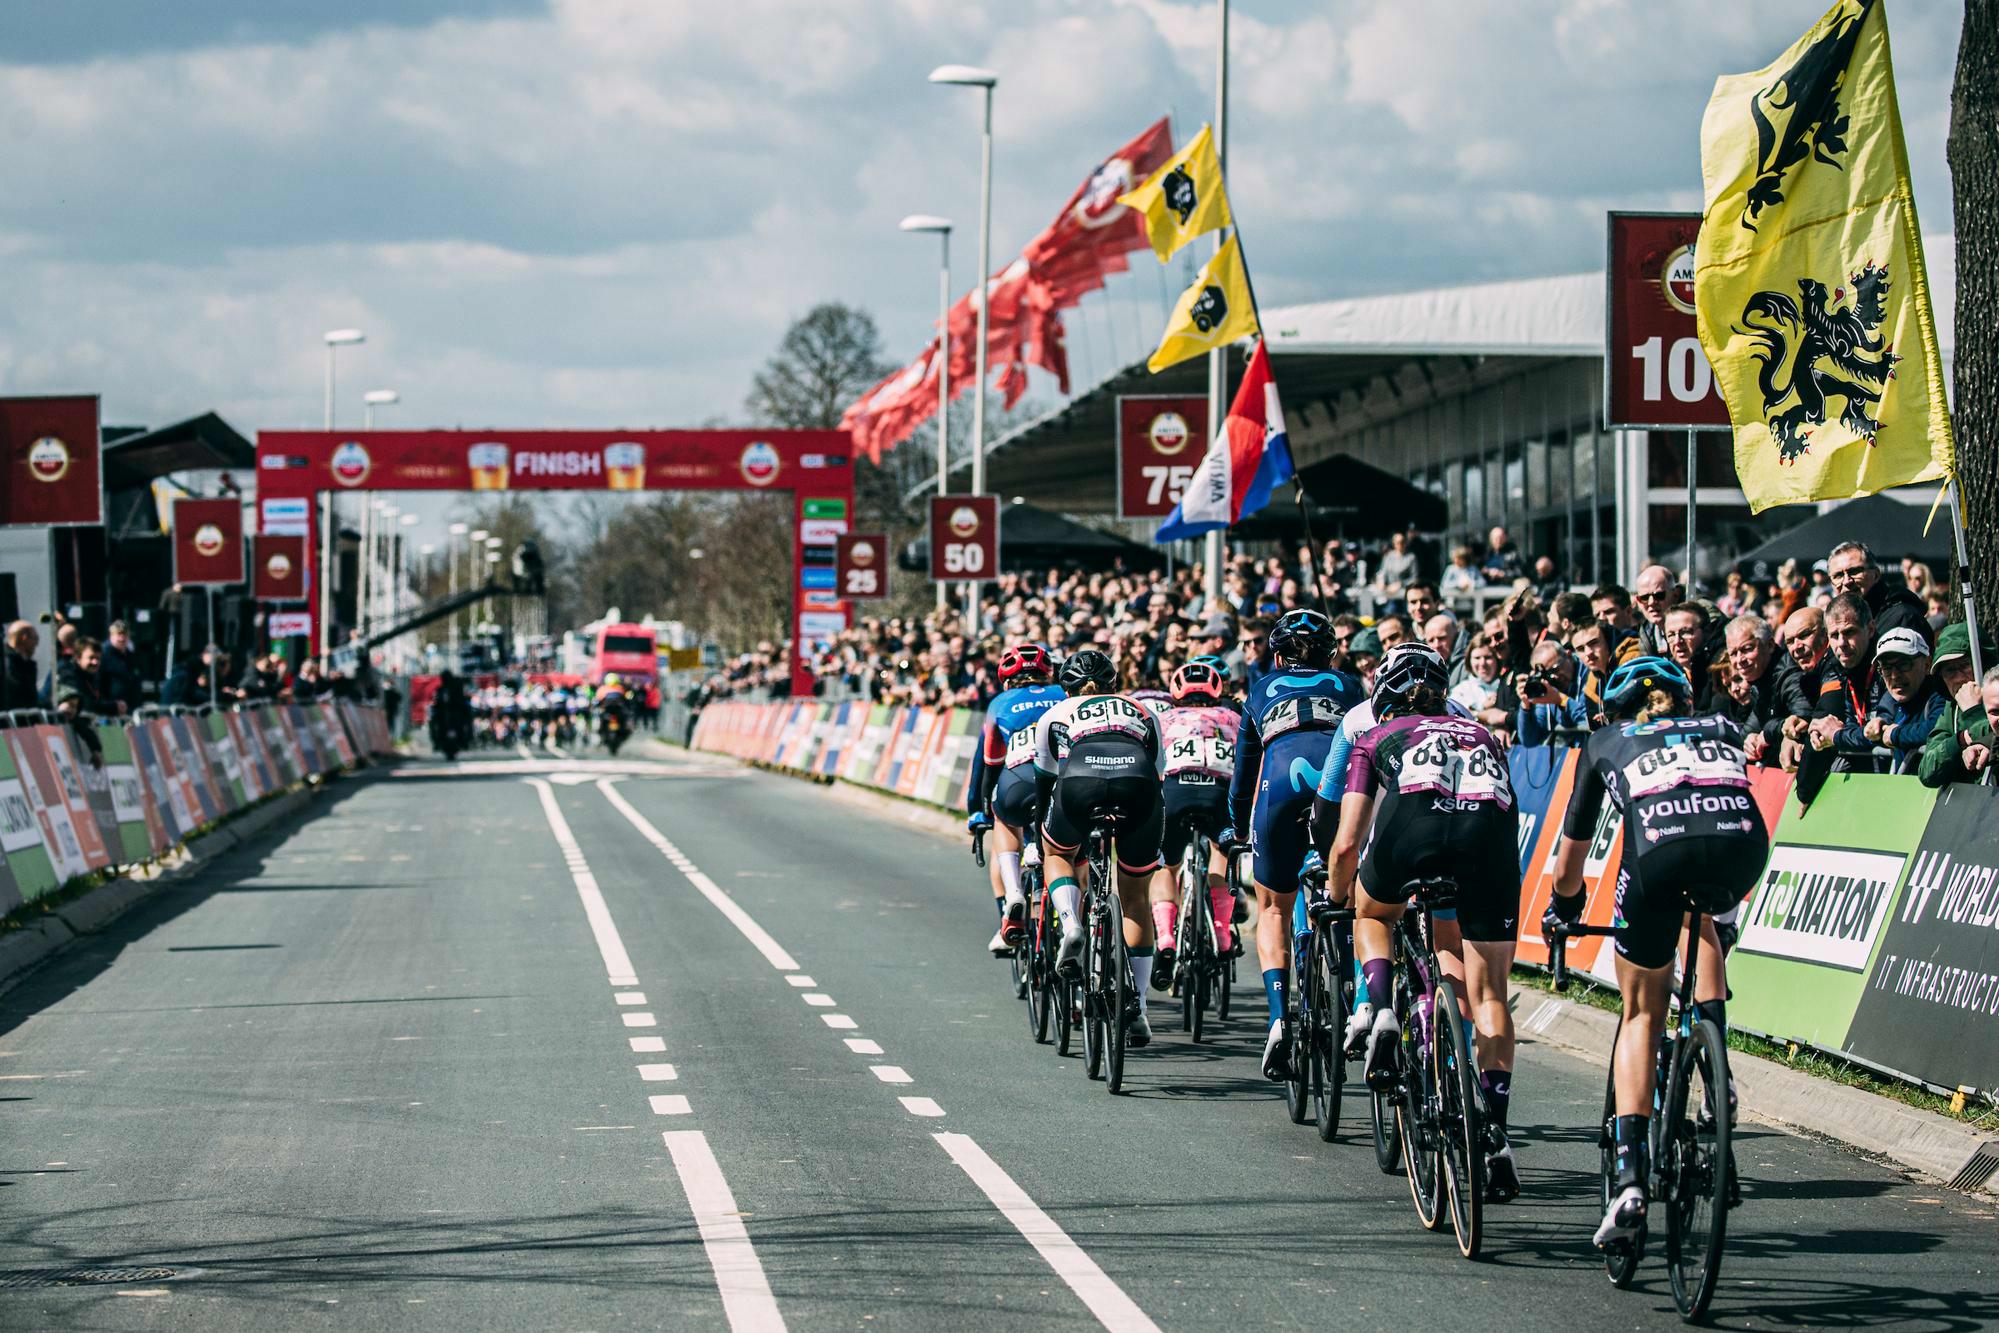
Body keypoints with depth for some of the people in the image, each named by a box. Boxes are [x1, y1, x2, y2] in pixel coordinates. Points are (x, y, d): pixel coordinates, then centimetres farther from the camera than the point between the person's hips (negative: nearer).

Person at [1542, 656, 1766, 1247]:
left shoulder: (1608, 743, 33)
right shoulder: (1723, 730, 37)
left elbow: (1569, 858, 40)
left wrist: (1561, 910, 60)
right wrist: (1720, 895, 68)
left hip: (1659, 847, -1)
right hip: (1742, 840, 2)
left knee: (1642, 1012, 18)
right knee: (1703, 919, 38)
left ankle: (1629, 1175, 3)